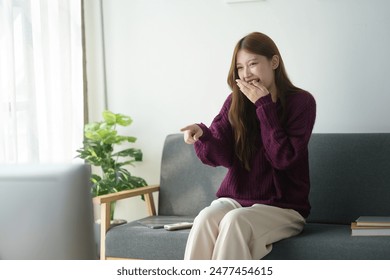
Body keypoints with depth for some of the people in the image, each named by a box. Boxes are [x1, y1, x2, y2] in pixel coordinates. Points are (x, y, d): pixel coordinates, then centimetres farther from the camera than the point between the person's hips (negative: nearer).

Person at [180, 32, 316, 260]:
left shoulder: (301, 102, -4)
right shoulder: (236, 102, 6)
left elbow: (284, 158, -14)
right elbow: (221, 156, -2)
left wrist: (264, 106, -15)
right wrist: (202, 135, -24)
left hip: (282, 207, -3)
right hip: (235, 199, 3)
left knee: (235, 221, -34)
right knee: (205, 219, -30)